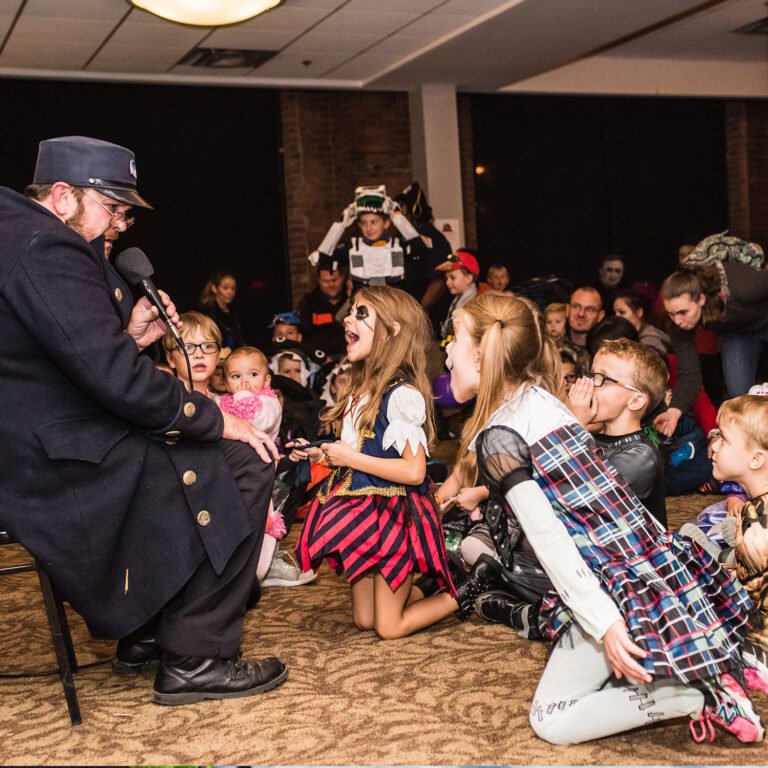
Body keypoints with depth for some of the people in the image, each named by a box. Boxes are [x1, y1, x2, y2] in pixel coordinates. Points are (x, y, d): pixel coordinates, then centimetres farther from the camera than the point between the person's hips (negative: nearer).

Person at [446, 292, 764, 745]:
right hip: (658, 564, 8)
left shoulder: (500, 439, -15)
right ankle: (727, 659, 13)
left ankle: (704, 696, -4)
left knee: (552, 721, 4)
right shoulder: (542, 397, 8)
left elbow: (549, 541, -21)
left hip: (617, 587, -8)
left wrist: (602, 623, -22)